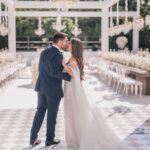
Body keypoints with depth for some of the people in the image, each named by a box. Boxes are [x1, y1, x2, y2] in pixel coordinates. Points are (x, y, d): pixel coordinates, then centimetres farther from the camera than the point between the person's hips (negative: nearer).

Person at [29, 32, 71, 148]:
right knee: (52, 114, 7)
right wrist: (69, 76, -21)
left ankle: (33, 138, 17)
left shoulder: (44, 52, 10)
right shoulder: (57, 54, -18)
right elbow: (55, 72, -27)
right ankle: (50, 139, 20)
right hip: (53, 89, -7)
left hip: (42, 87, 8)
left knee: (40, 111, 15)